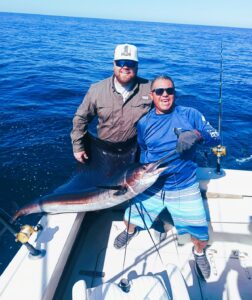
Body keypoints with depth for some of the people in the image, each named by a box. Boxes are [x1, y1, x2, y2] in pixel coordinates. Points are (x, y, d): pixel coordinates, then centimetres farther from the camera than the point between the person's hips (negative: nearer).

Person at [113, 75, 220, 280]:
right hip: (151, 186, 2)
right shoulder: (144, 123, 0)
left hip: (185, 189, -2)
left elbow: (216, 138, -10)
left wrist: (197, 134, -30)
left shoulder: (190, 115, -8)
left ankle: (199, 252, 43)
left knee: (201, 236, 5)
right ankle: (131, 231, 55)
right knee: (131, 216, 17)